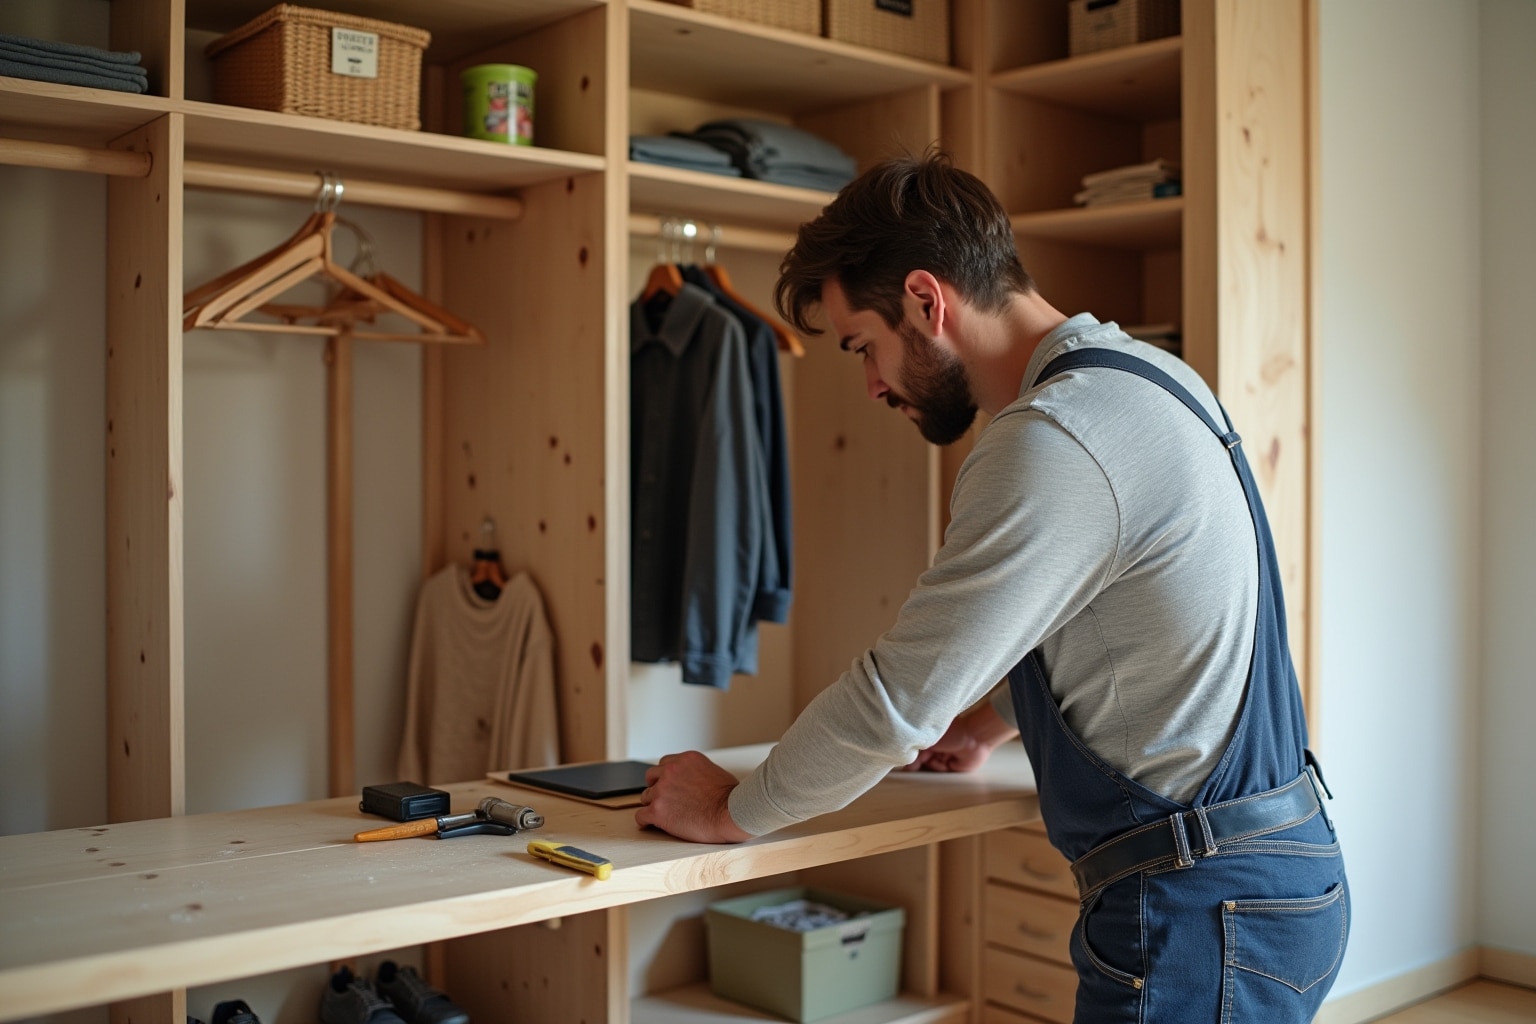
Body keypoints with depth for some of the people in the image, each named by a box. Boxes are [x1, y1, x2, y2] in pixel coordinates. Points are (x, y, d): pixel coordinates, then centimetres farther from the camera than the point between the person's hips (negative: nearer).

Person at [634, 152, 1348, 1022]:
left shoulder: (1051, 440, -23)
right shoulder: (1140, 372, 8)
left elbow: (899, 695, -19)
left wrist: (729, 811, -6)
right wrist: (992, 720, 26)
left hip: (1203, 909, -9)